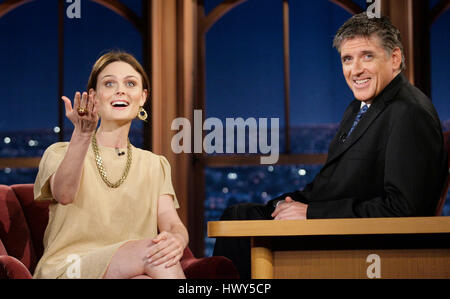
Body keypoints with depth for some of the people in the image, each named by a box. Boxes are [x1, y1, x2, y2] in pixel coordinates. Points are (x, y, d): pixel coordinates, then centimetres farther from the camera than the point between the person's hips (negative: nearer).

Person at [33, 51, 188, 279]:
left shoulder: (155, 166, 20)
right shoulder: (59, 154, 10)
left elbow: (172, 224, 4)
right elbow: (64, 194, -15)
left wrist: (176, 240, -22)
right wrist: (82, 134, -31)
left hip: (133, 270, 3)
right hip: (66, 268, -3)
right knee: (153, 251, -31)